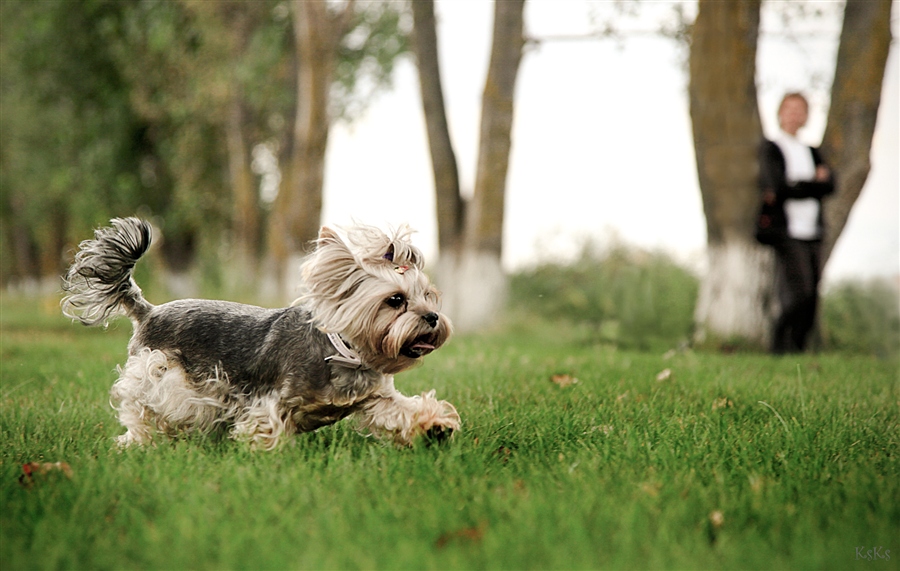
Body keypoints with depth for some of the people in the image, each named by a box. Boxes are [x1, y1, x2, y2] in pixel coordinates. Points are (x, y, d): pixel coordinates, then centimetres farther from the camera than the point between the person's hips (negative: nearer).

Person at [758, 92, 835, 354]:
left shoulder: (812, 152, 22)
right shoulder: (770, 148, 3)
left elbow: (830, 185, 6)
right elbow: (778, 187, -10)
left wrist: (797, 186, -9)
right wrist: (815, 182, -3)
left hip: (813, 234, 6)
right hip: (788, 233, -6)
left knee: (811, 301, 2)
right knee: (797, 295, -15)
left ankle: (796, 350, 6)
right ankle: (781, 349, -7)